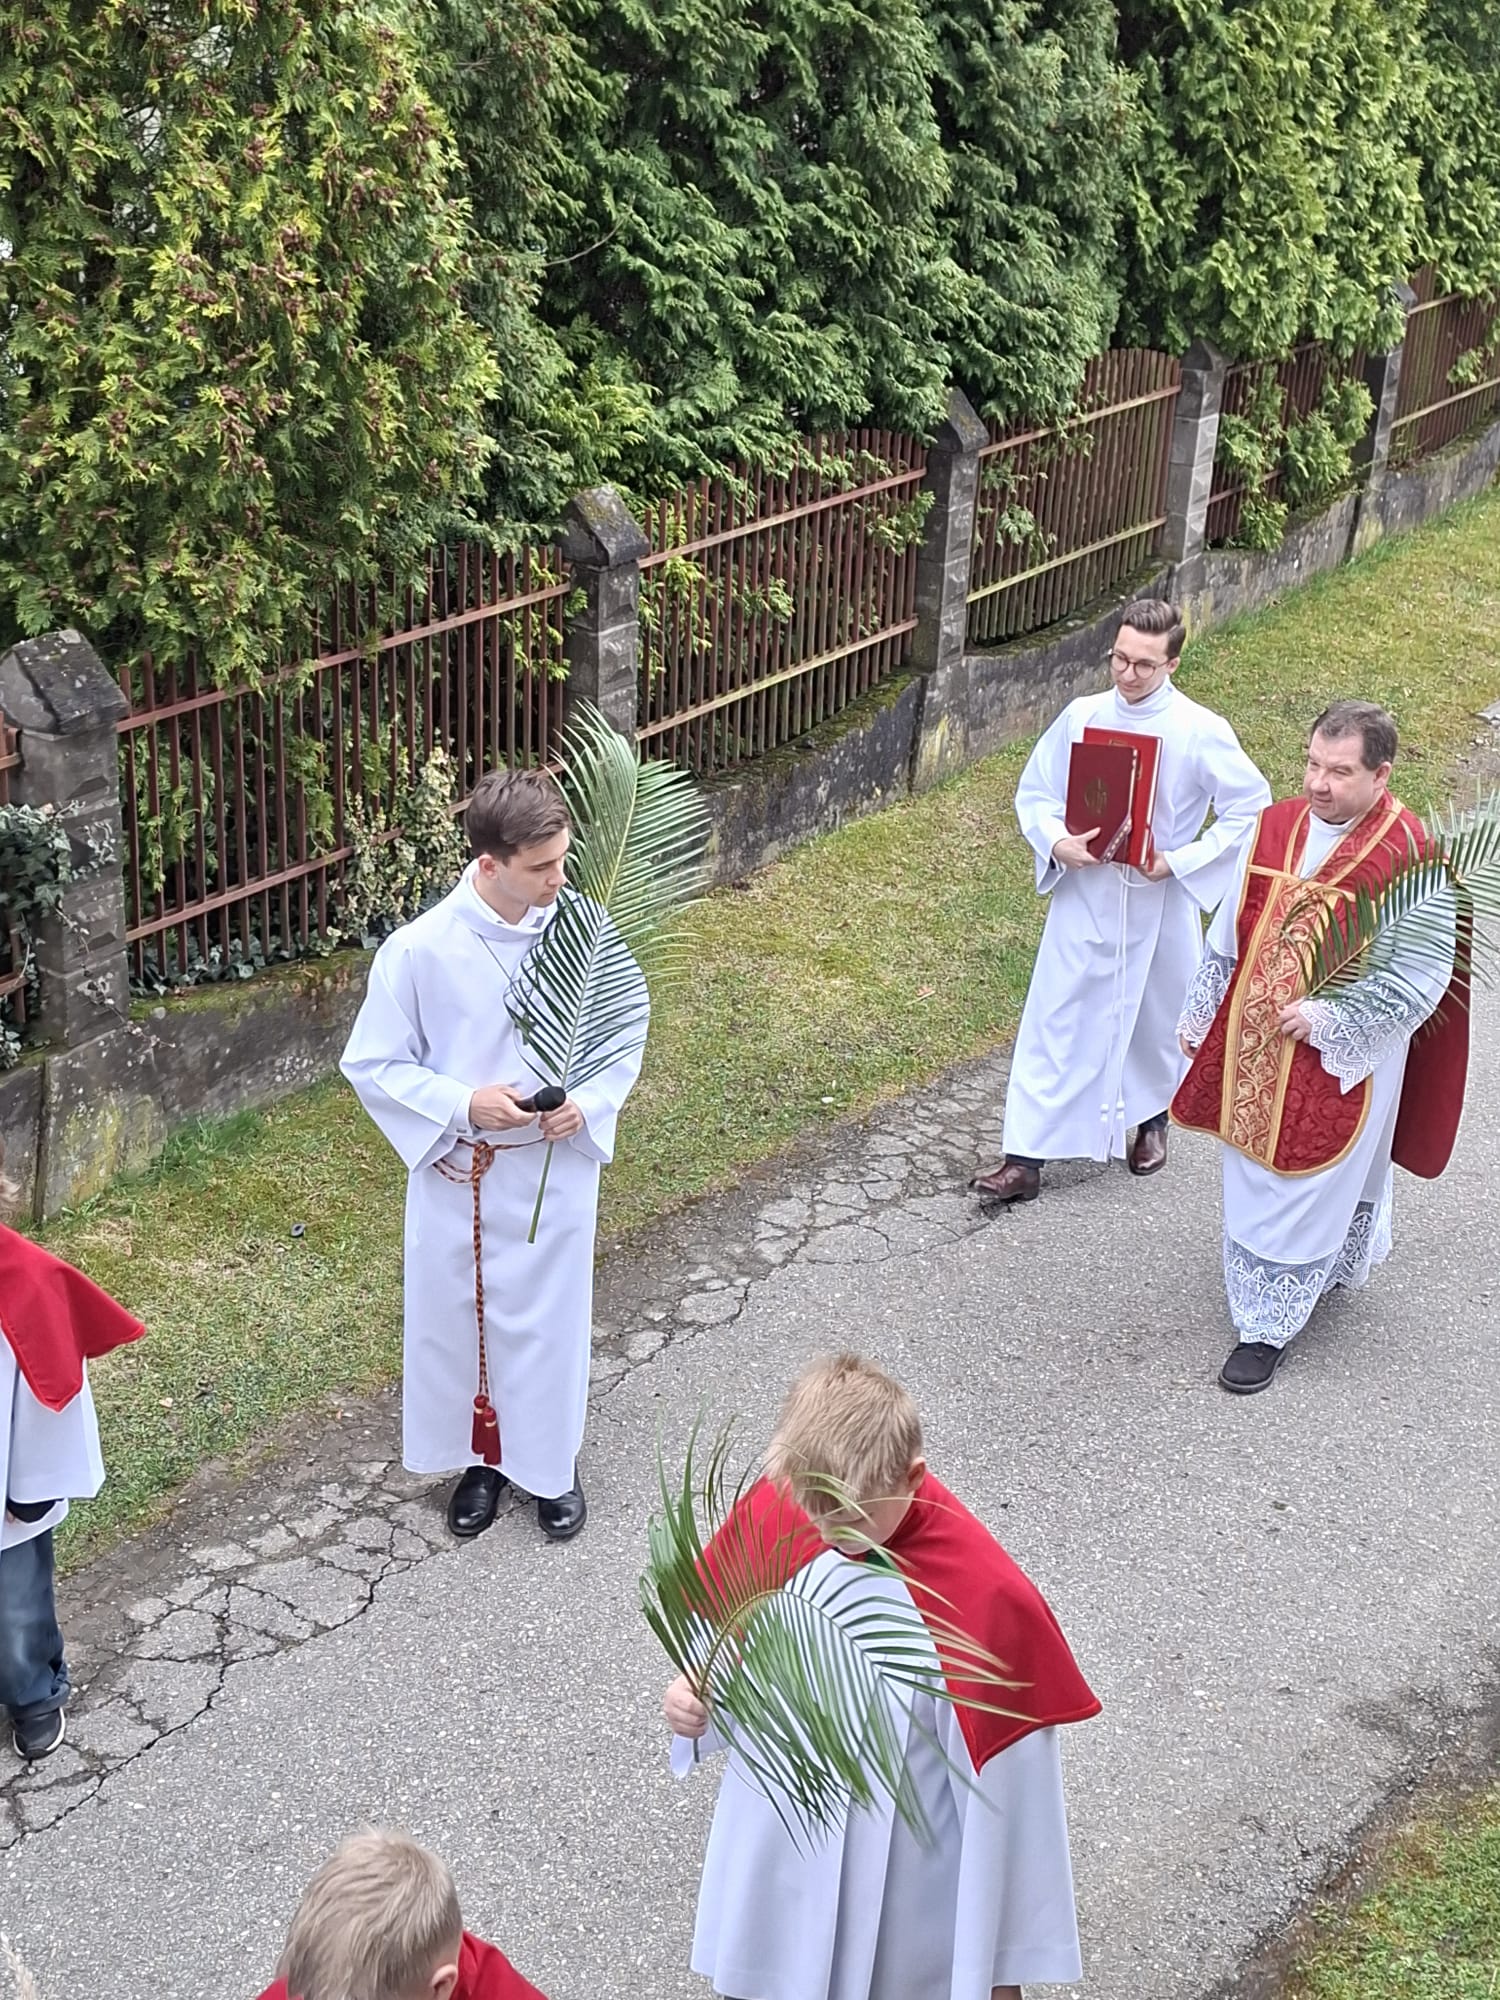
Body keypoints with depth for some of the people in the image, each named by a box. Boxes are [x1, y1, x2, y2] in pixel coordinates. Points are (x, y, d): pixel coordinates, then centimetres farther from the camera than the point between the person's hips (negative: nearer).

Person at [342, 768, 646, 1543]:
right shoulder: (420, 949, -21)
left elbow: (628, 1024, 2)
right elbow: (372, 1064, -9)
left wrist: (590, 1100, -15)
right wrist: (462, 1105, -22)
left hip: (558, 1169, 1)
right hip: (460, 1176, -1)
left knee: (551, 1318, 17)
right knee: (460, 1318, 17)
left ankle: (552, 1463, 41)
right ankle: (481, 1457, 42)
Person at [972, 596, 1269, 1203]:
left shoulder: (1202, 732, -13)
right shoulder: (1081, 717, -5)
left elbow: (1251, 808, -7)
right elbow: (1034, 792, 5)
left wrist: (1181, 861, -16)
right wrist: (1057, 843, -15)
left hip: (1161, 904, -1)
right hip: (1083, 897, 1)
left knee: (1157, 1017, 17)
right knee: (1056, 1021, 1)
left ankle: (1151, 1119, 45)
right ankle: (1025, 1157, 6)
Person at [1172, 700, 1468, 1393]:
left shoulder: (1407, 856, -20)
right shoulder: (1277, 826, -3)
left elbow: (1422, 972, -17)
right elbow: (1229, 933, 9)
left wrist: (1330, 1016, -20)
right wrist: (1202, 1017, 13)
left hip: (1341, 1059, -6)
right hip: (1253, 1041, 6)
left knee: (1308, 1186, 4)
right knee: (1253, 1173, 20)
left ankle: (1269, 1326, 18)